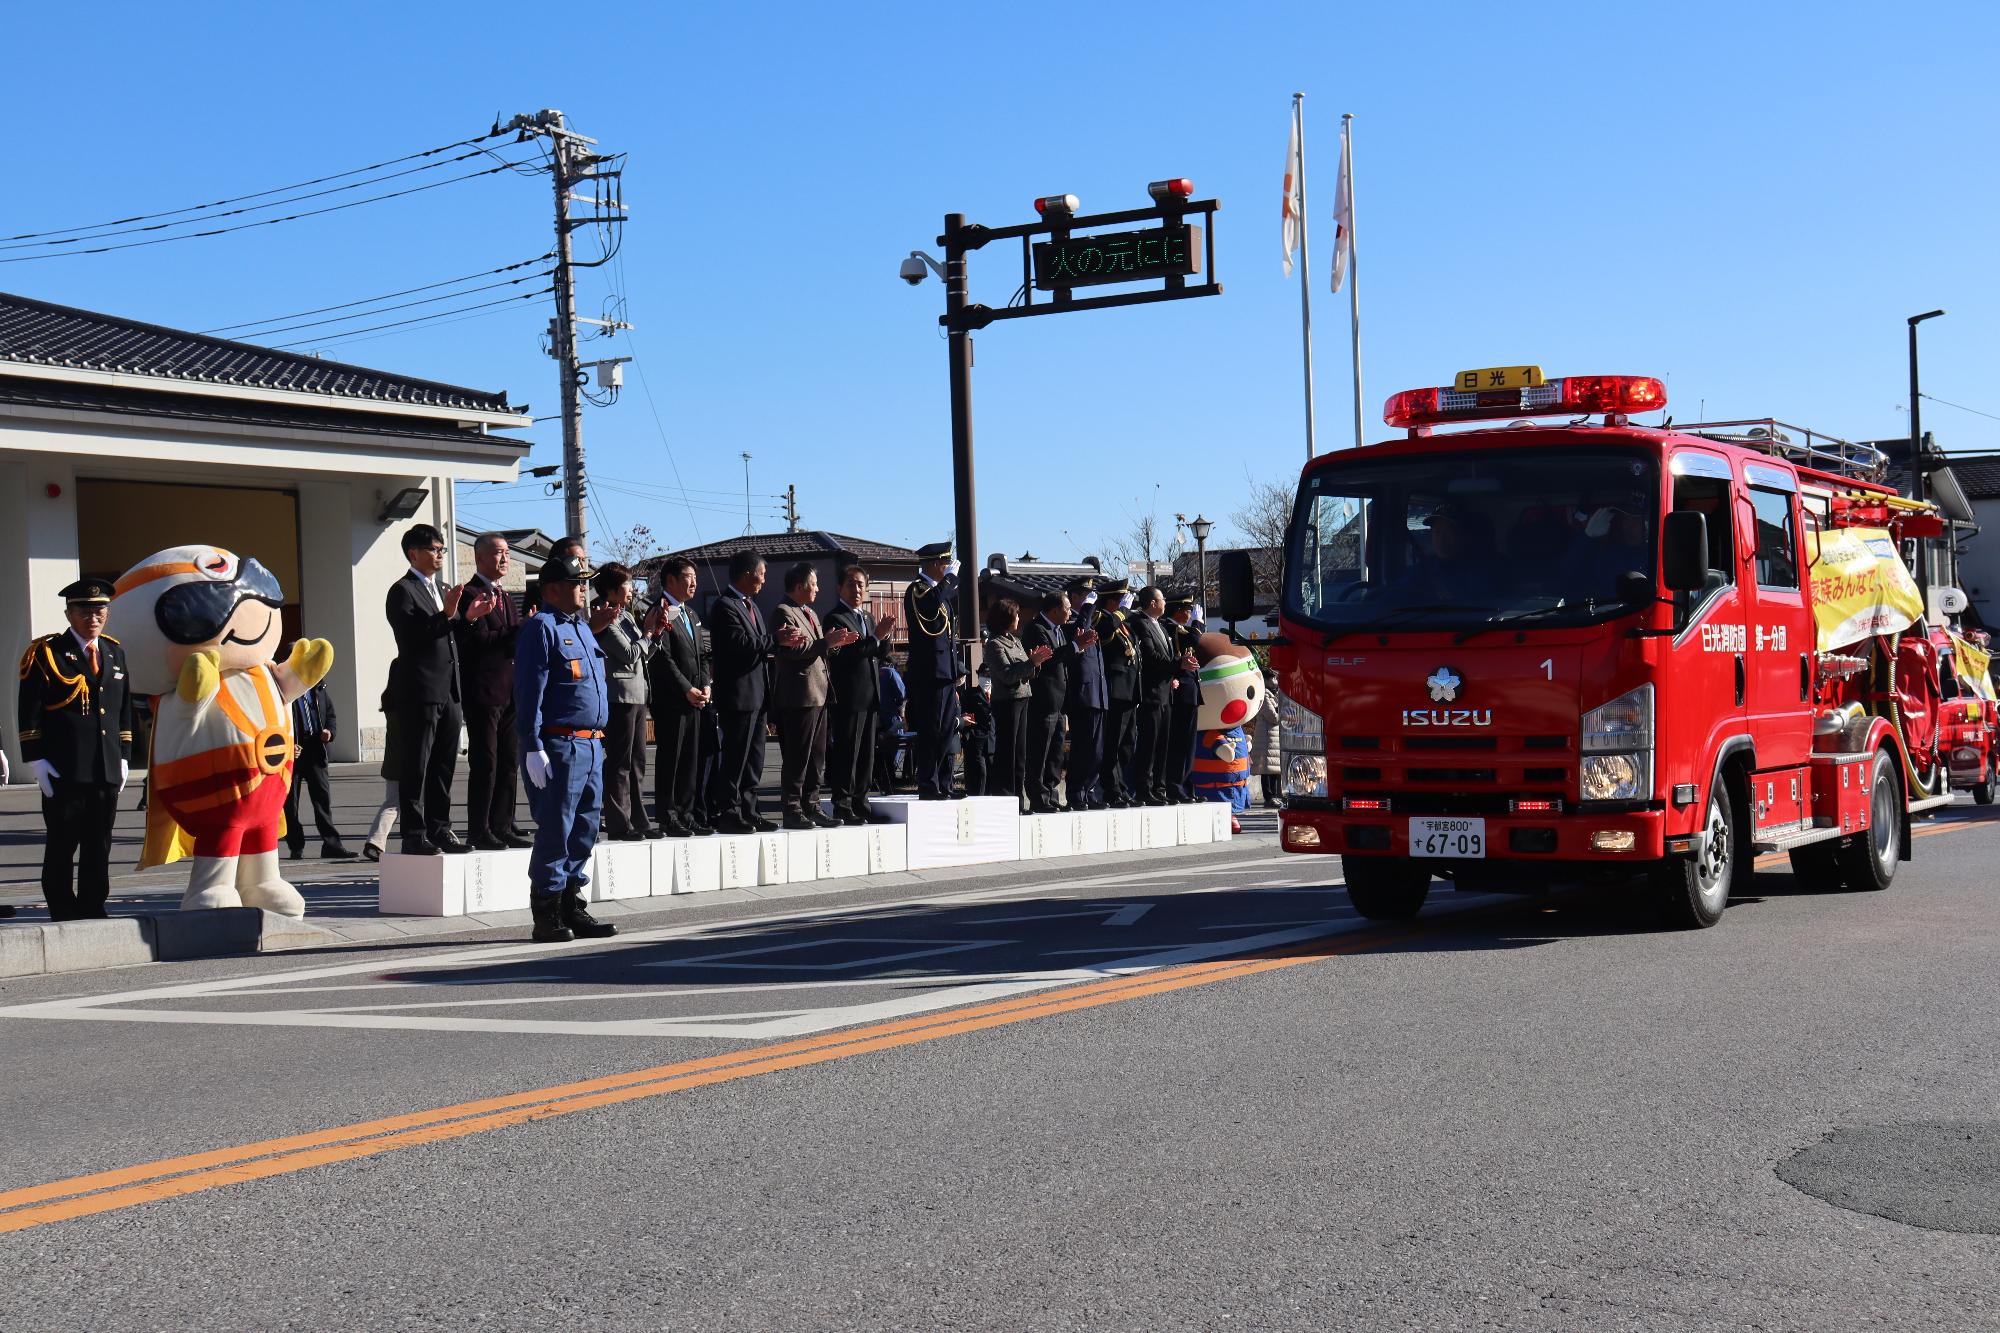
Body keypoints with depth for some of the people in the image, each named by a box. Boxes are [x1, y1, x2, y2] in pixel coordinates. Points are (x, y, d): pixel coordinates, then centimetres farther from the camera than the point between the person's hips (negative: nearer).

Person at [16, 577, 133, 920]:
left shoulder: (115, 653, 15)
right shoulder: (45, 653, -1)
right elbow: (28, 711, -5)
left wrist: (124, 757, 13)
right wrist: (35, 759, -11)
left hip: (107, 772, 5)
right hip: (63, 772, -5)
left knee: (99, 850, 8)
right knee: (62, 847, -1)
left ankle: (92, 913, 15)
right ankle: (64, 918, 5)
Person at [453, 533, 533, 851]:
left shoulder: (506, 597, 21)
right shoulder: (470, 594, -6)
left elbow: (515, 640, 16)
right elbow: (478, 639, -19)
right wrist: (515, 633, -24)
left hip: (510, 691, 8)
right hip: (483, 691, -8)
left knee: (509, 762, 9)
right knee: (484, 764, -6)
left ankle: (503, 826, 15)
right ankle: (479, 831, -1)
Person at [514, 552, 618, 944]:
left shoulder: (582, 627, 20)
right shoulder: (541, 628, -8)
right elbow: (529, 691, -13)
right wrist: (533, 748, -18)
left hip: (590, 746, 9)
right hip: (558, 746, -9)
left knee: (584, 832, 11)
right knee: (555, 832, -6)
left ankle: (572, 907, 19)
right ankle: (546, 915, 0)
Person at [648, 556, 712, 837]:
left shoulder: (690, 614, 20)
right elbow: (663, 658, -15)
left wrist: (705, 686, 5)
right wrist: (687, 690, -14)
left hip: (694, 700, 8)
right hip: (671, 700, -8)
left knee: (691, 760, 10)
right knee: (670, 759, -3)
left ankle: (687, 814, 17)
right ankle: (668, 817, 1)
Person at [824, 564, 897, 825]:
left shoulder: (869, 619, 19)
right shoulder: (835, 618, -8)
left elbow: (881, 657, 19)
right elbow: (847, 653, -19)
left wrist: (884, 635, 0)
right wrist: (877, 636, -23)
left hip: (869, 698, 9)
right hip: (848, 697, -9)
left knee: (866, 755, 12)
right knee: (846, 755, -7)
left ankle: (860, 804, 18)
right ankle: (843, 807, -4)